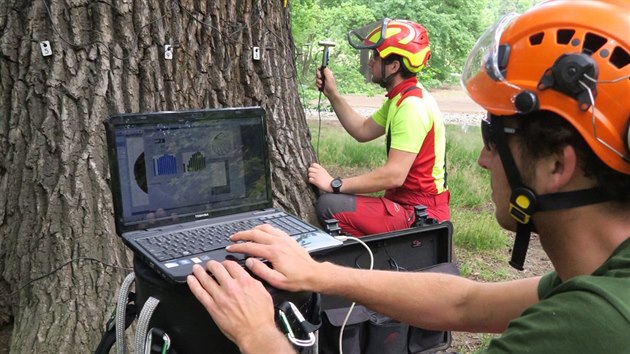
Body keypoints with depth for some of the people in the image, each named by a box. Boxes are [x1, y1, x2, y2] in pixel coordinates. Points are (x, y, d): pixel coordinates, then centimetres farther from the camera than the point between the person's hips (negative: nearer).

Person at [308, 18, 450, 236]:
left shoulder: (411, 106, -21)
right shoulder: (400, 98, 11)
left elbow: (394, 175, -27)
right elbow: (363, 131, 17)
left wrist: (335, 184, -21)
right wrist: (332, 95, 11)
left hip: (420, 212, -10)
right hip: (408, 203, 10)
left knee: (330, 206, -22)